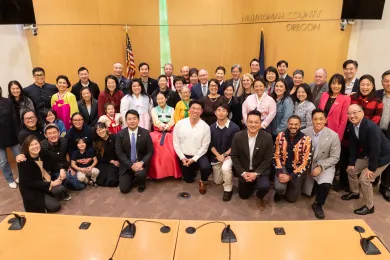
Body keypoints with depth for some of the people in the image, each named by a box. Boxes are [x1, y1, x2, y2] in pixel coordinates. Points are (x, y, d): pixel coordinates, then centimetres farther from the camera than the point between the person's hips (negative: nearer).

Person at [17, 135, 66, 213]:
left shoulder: (43, 156, -4)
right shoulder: (23, 162, -21)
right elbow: (30, 183, -22)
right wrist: (51, 184, -22)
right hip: (32, 190, -6)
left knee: (61, 189, -22)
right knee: (55, 206, -16)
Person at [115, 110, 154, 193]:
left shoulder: (145, 133, -5)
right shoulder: (120, 134, -5)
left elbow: (150, 151, -4)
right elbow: (119, 153, -7)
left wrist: (141, 163, -20)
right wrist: (131, 165, -18)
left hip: (141, 163, -1)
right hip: (127, 165, 1)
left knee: (140, 174, -33)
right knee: (124, 189, -10)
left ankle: (141, 183, 5)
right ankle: (132, 178, 25)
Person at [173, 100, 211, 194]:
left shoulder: (205, 126, -13)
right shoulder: (179, 124, -10)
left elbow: (204, 146, -11)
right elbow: (176, 143, -4)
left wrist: (194, 159, -17)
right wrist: (182, 157, -11)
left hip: (199, 155, -2)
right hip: (184, 156, 2)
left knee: (206, 168, -32)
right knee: (189, 180, 13)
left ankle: (203, 181, 4)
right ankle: (194, 169, 49)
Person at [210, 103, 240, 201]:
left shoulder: (234, 127, -17)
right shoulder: (212, 127, -6)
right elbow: (211, 145, 0)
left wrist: (224, 155, -18)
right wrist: (218, 155, -14)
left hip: (229, 155, -4)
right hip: (216, 156, 4)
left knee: (225, 168, -36)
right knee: (217, 181, 14)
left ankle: (228, 189, -10)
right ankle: (226, 175, 47)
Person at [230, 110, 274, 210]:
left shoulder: (267, 137, -17)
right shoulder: (238, 136, -15)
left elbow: (268, 159, -11)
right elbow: (234, 156, -7)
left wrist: (256, 173, -19)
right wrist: (243, 173, -14)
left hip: (260, 171, -1)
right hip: (243, 171, 2)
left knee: (265, 186, -29)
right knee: (243, 196, 12)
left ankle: (259, 197, 8)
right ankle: (252, 184, 45)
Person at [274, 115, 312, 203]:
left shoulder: (306, 139, -15)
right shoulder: (280, 136, -8)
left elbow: (306, 162, -14)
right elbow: (276, 155, -2)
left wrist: (290, 176, -19)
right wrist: (279, 172, -16)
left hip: (297, 170, 0)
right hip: (283, 167, 1)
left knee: (291, 198, 5)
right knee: (279, 188, -26)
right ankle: (280, 192, 12)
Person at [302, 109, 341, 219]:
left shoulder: (333, 136, -17)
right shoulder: (304, 133, -13)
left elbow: (335, 157, -13)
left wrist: (320, 167, -24)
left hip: (325, 166, -2)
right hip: (308, 166, 3)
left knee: (325, 184, -32)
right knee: (308, 193, 12)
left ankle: (317, 204, -3)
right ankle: (315, 184, 46)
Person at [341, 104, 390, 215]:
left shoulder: (371, 127, -33)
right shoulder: (352, 126, -9)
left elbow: (375, 149, -31)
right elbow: (353, 146, -1)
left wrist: (371, 168, -24)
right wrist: (351, 163, -2)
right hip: (368, 154, 8)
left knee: (364, 179, -13)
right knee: (351, 170, 13)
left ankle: (369, 206, 8)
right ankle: (355, 192, 40)